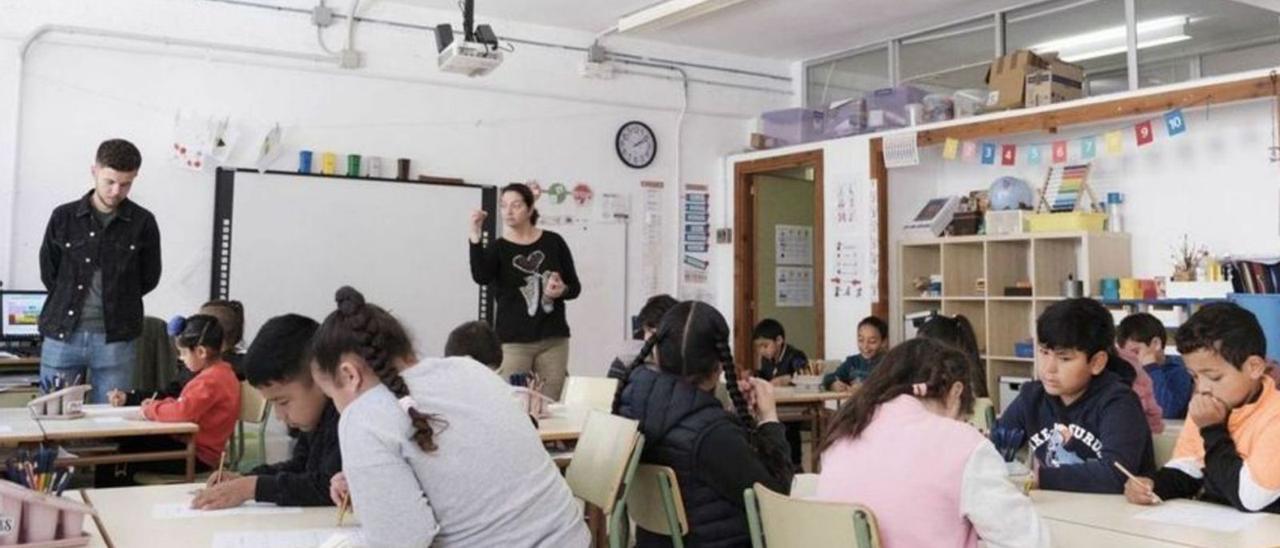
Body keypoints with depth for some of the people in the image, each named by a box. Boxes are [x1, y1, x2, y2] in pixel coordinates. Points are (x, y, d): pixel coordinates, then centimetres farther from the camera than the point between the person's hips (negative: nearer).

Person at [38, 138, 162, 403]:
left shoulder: (143, 223, 0)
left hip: (116, 339, -1)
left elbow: (149, 278, 9)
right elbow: (48, 273, 12)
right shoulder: (63, 217, 3)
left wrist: (117, 300, 8)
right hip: (62, 335, 1)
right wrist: (70, 303, 9)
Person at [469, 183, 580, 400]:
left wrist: (563, 290, -11)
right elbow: (480, 277, -20)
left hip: (554, 339, 1)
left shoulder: (553, 242, 5)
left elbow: (575, 287, 11)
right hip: (513, 341, -1)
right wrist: (476, 238, -29)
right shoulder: (497, 248, 1)